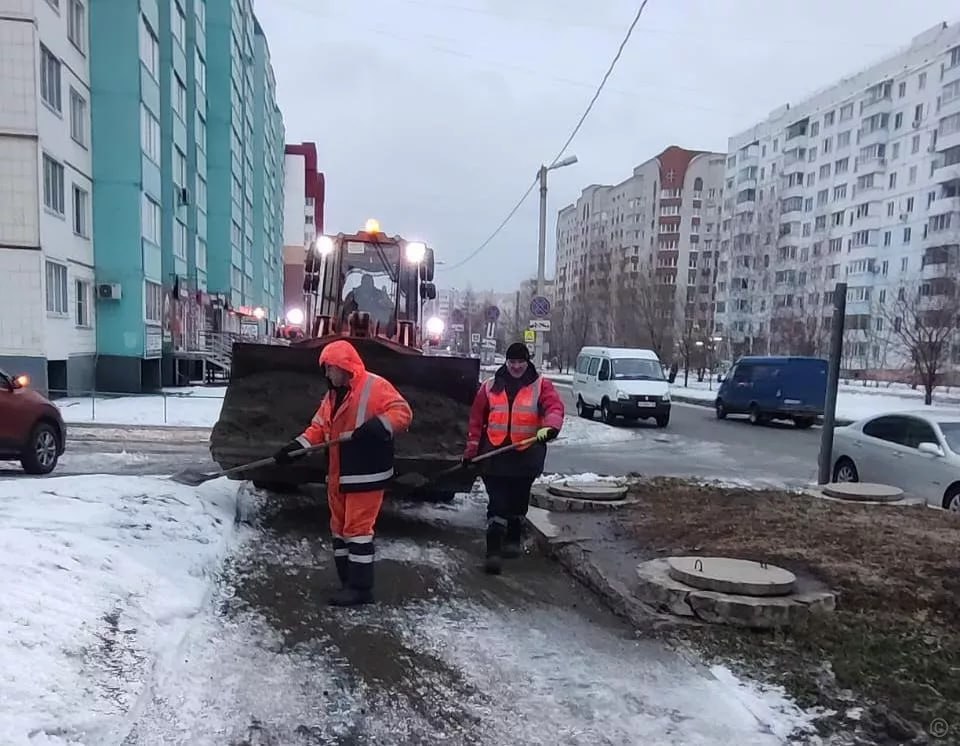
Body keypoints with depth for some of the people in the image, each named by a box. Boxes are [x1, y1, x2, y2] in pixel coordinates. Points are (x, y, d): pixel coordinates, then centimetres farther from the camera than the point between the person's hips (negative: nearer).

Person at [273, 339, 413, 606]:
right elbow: (318, 428, 15)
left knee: (357, 529, -5)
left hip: (366, 474, -9)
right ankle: (348, 583, 27)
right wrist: (296, 446, 1)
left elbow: (402, 412, -19)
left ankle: (361, 588, 6)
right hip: (339, 475, 9)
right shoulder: (332, 395, 15)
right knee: (340, 529, 15)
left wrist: (378, 425, -35)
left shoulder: (375, 387, -13)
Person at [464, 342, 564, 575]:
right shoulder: (490, 386, 4)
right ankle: (493, 552, -5)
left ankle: (513, 540, 38)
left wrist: (550, 426, -37)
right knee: (497, 503, -6)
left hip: (526, 456, 1)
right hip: (495, 455, 0)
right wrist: (471, 449, 5)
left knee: (518, 501, 17)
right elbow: (477, 419, 7)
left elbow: (555, 407, -16)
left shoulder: (540, 385, 0)